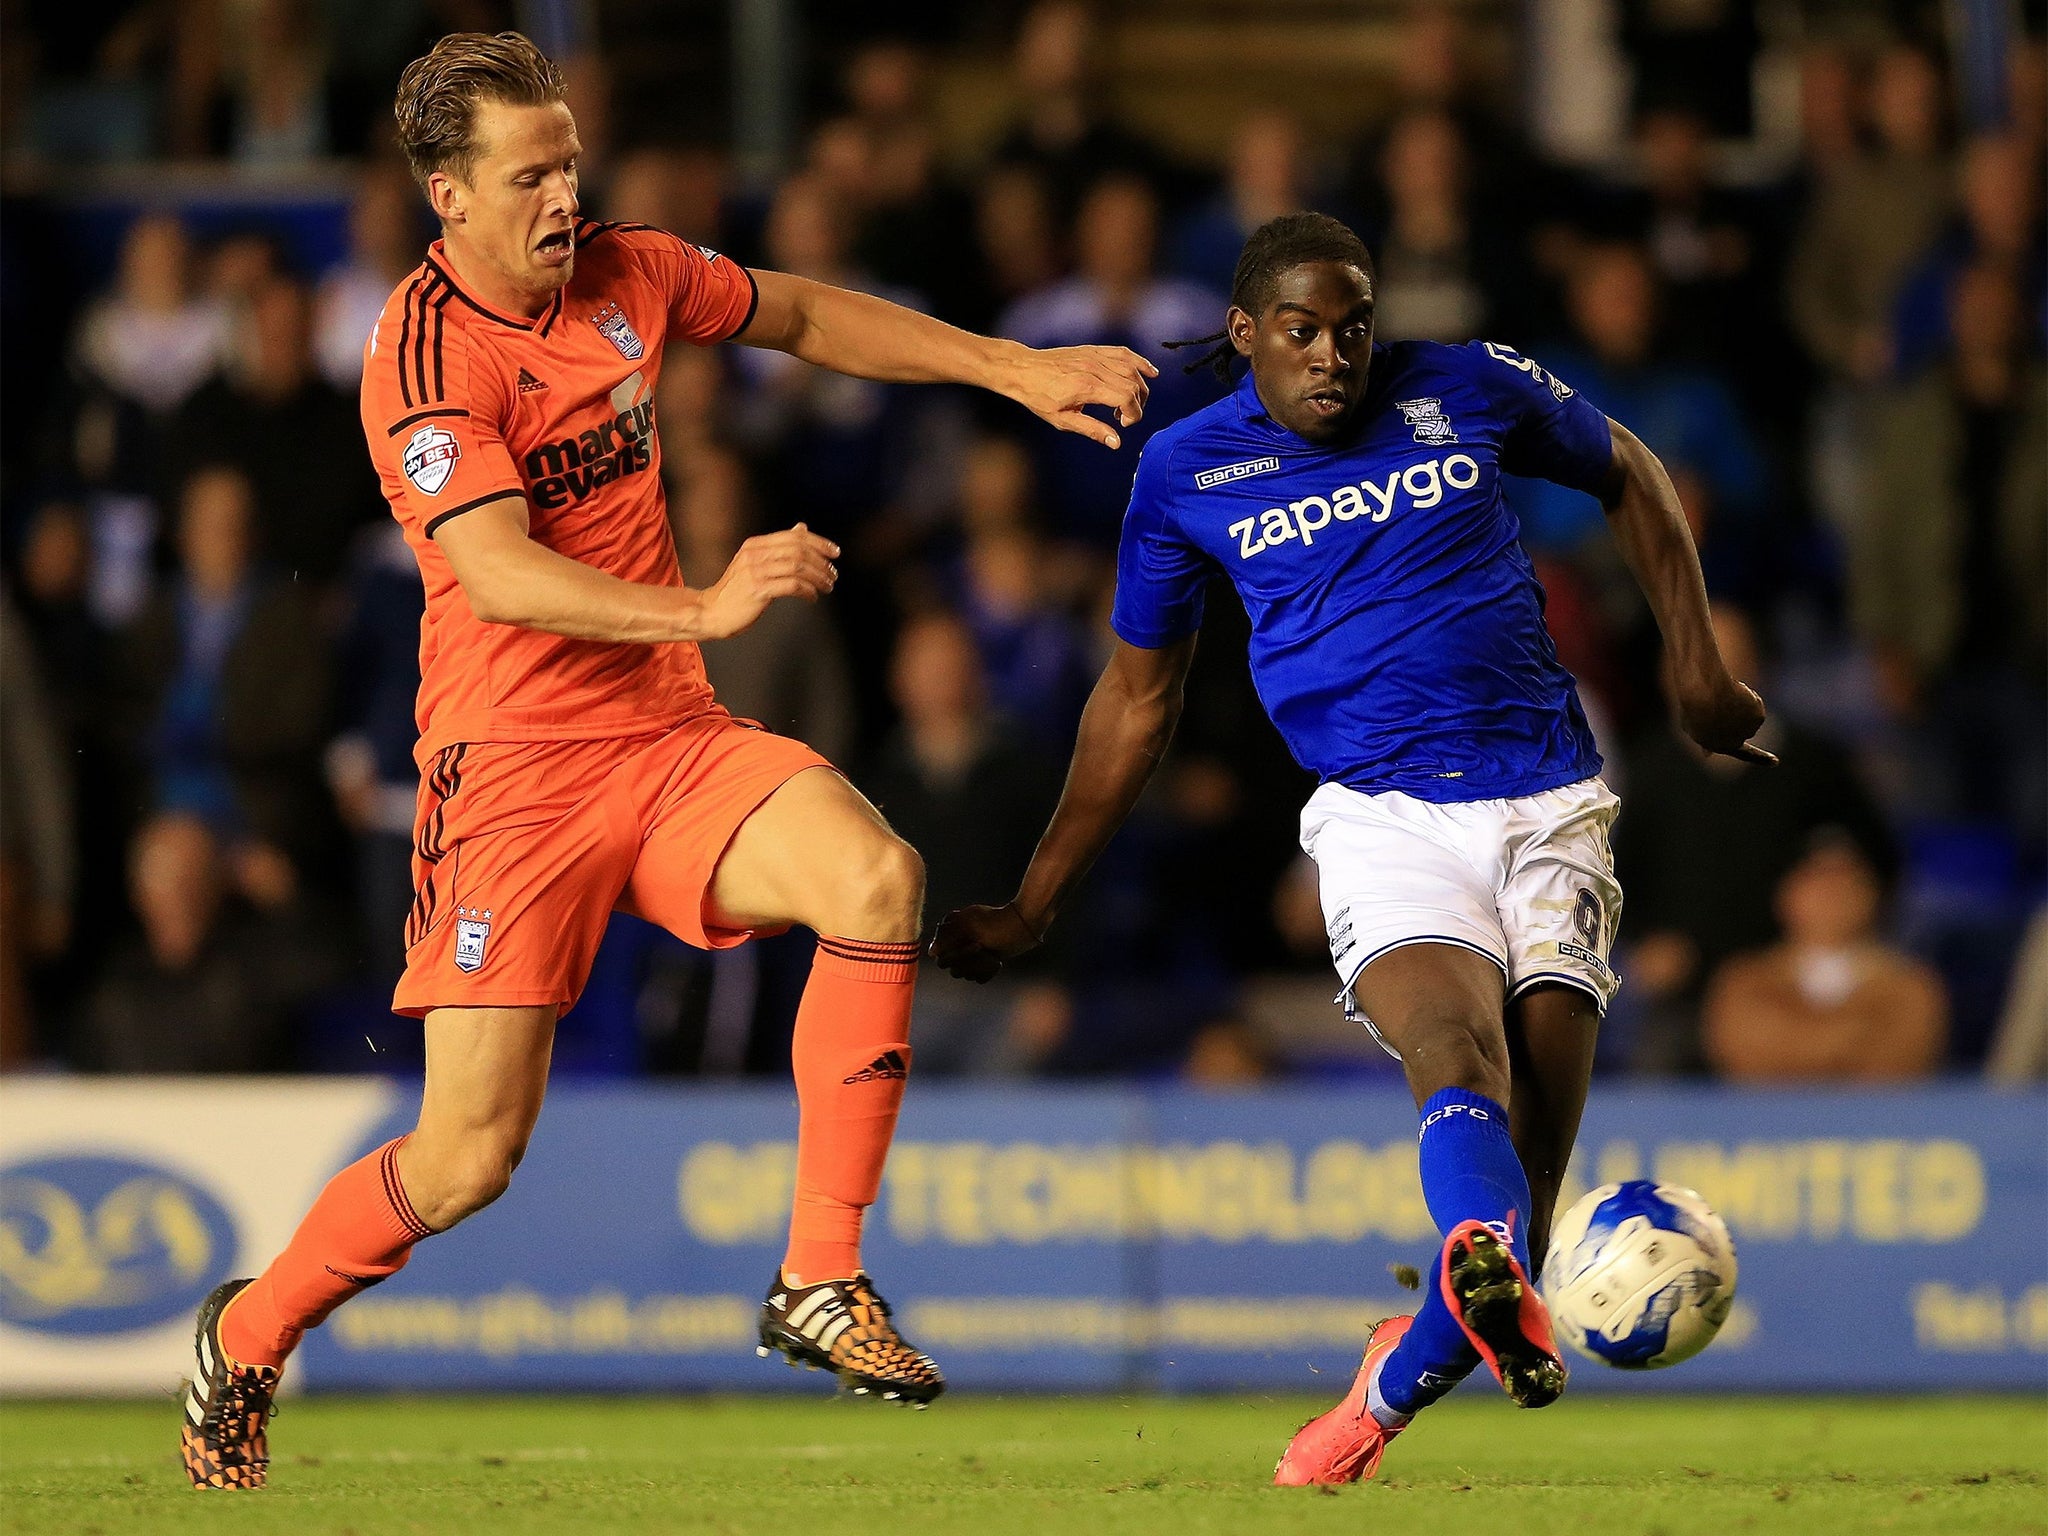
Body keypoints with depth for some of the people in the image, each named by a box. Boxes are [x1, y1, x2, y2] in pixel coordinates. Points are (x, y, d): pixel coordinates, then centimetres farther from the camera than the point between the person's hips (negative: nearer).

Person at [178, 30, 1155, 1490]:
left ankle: (822, 1282, -18)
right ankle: (247, 1337, 22)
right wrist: (702, 607, -36)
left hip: (671, 739, 6)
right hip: (513, 758, -5)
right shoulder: (425, 355, -15)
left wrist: (1016, 369, 20)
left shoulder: (624, 274, 6)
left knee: (877, 876, -24)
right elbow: (503, 576, -25)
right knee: (473, 1152, -7)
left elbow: (808, 317, 24)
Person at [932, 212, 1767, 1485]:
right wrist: (1033, 907, 19)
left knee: (1536, 1131, -10)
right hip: (1380, 811, -1)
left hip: (1549, 800, 1)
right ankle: (1491, 1276, -63)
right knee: (1456, 1044, -33)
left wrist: (1699, 663, 17)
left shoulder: (1466, 390, 5)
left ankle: (1396, 1388, 14)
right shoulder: (1189, 472, 6)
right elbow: (1137, 699, 18)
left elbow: (1628, 474, 24)